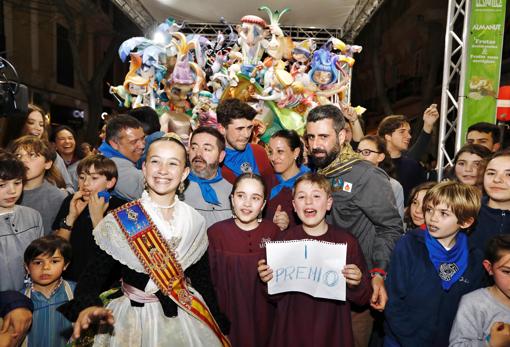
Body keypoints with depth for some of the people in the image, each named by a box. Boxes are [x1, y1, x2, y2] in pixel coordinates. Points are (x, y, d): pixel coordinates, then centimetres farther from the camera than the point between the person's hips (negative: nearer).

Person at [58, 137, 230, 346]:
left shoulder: (195, 221, -4)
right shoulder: (120, 221, -13)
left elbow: (202, 279, 4)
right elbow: (95, 273, -16)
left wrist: (220, 325, 5)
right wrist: (88, 306, -36)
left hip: (187, 318, 3)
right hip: (135, 318, -2)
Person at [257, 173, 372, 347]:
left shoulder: (346, 241, -11)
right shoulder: (284, 239, -8)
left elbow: (363, 299, -3)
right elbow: (275, 297, 1)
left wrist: (356, 285, -22)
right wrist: (268, 281, -18)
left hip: (332, 333, 0)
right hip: (290, 332, 1)